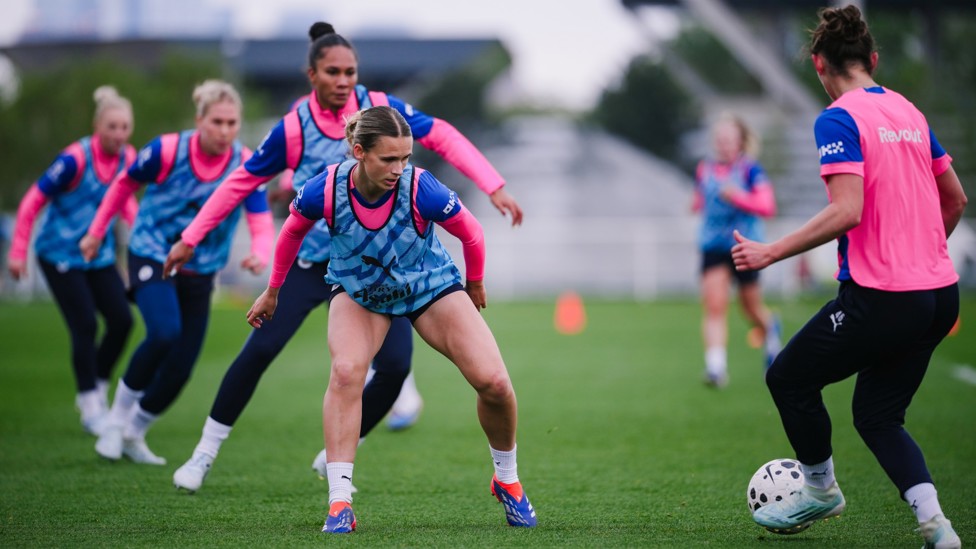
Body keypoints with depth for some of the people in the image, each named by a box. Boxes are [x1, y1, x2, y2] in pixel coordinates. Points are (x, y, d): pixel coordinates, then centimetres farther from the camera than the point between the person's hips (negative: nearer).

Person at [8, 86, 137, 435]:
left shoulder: (128, 158, -5)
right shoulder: (75, 159, -22)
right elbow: (33, 202, -15)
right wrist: (18, 253, -14)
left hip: (100, 256, 6)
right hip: (61, 256, -6)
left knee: (122, 320, -3)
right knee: (85, 327, -10)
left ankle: (98, 388, 18)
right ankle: (91, 407, 3)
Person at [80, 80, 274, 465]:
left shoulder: (247, 165, -13)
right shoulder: (168, 151, -17)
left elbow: (261, 221, -21)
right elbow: (125, 184, 1)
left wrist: (260, 254, -43)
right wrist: (96, 232, 7)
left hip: (201, 270, 3)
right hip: (152, 256, -3)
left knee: (180, 368, -1)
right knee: (165, 333, -28)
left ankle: (134, 434, 23)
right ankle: (117, 420, -7)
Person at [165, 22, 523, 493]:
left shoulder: (381, 109, -7)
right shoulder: (293, 129, -10)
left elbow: (443, 138, 2)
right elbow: (242, 181, 1)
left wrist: (494, 188, -6)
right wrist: (190, 239, 2)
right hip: (311, 259, -2)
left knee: (395, 365, -12)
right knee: (261, 349, -12)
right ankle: (205, 453, 4)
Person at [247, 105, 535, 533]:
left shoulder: (421, 189, -34)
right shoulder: (325, 190, -29)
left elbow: (471, 234, -13)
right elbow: (292, 232, -5)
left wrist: (474, 285, 4)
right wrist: (272, 293, 8)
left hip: (429, 286, 0)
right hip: (357, 289, 1)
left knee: (493, 382, -13)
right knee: (345, 371, -28)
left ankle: (507, 481, 15)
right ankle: (339, 504, -23)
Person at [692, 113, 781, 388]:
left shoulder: (750, 170, -8)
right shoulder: (705, 169, 6)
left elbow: (767, 206, -17)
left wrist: (738, 198, -28)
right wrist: (698, 204, 2)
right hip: (713, 249, 3)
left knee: (752, 308, 11)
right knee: (714, 305, -14)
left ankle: (770, 328, 47)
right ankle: (716, 366, -21)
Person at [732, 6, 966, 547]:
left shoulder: (838, 120, -11)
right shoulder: (908, 112, 13)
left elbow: (846, 212, -21)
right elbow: (955, 198, 19)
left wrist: (770, 253, -14)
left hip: (880, 298, -8)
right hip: (941, 295, 8)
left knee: (787, 378, 14)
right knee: (877, 415, 18)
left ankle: (820, 489, 29)